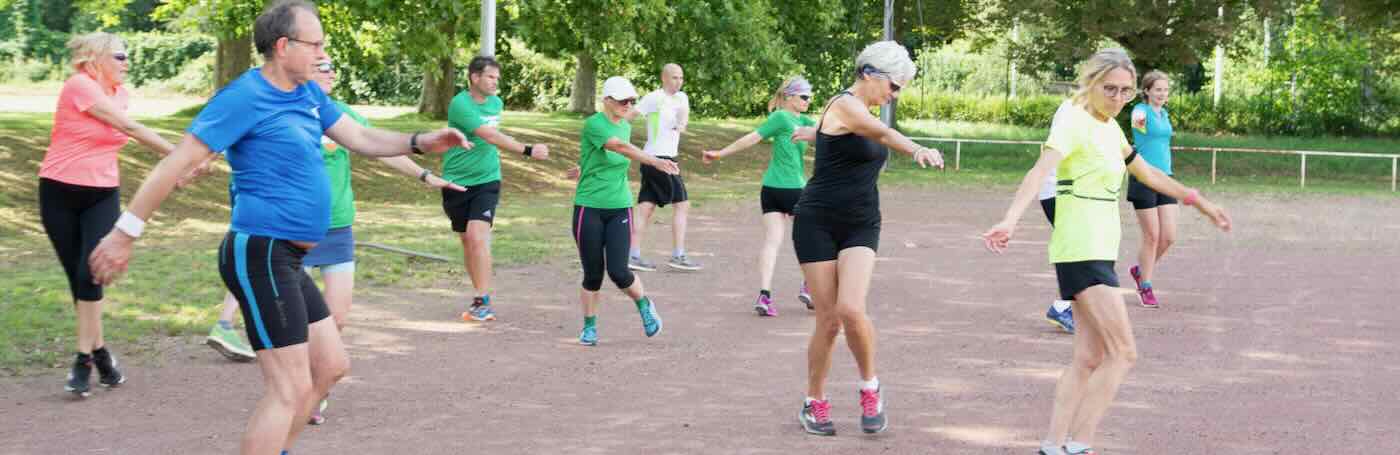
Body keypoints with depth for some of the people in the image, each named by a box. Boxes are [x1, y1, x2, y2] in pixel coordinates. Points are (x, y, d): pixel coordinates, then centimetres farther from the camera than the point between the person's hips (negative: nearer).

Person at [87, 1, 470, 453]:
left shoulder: (309, 94, 12)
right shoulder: (245, 95, -14)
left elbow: (360, 138, 19)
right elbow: (177, 162, -15)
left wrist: (420, 142, 2)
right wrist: (125, 233, -16)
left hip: (285, 260, 10)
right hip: (260, 257, -10)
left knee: (330, 365, 18)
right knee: (289, 389, -11)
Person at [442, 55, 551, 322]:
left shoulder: (496, 102, 5)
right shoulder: (460, 104, -16)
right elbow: (491, 136, -24)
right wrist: (528, 151, -29)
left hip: (486, 181, 2)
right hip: (457, 181, -2)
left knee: (477, 235, -16)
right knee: (466, 240, 8)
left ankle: (483, 302, -17)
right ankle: (480, 295, 22)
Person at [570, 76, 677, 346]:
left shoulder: (625, 127, 7)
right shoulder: (593, 124, -13)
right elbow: (620, 147, -30)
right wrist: (656, 162, -39)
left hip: (620, 208, 4)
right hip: (589, 209, -4)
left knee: (618, 271, -8)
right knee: (593, 273, 1)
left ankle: (645, 307, 19)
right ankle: (589, 327, 20)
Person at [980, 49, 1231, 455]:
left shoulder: (1111, 127, 14)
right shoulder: (1075, 123, -13)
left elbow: (1146, 173, 30)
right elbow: (1040, 171, -31)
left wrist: (1197, 200, 35)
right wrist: (1010, 220, -46)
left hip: (1100, 249, 9)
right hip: (1081, 250, -9)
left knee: (1089, 359, 7)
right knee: (1123, 353, -11)